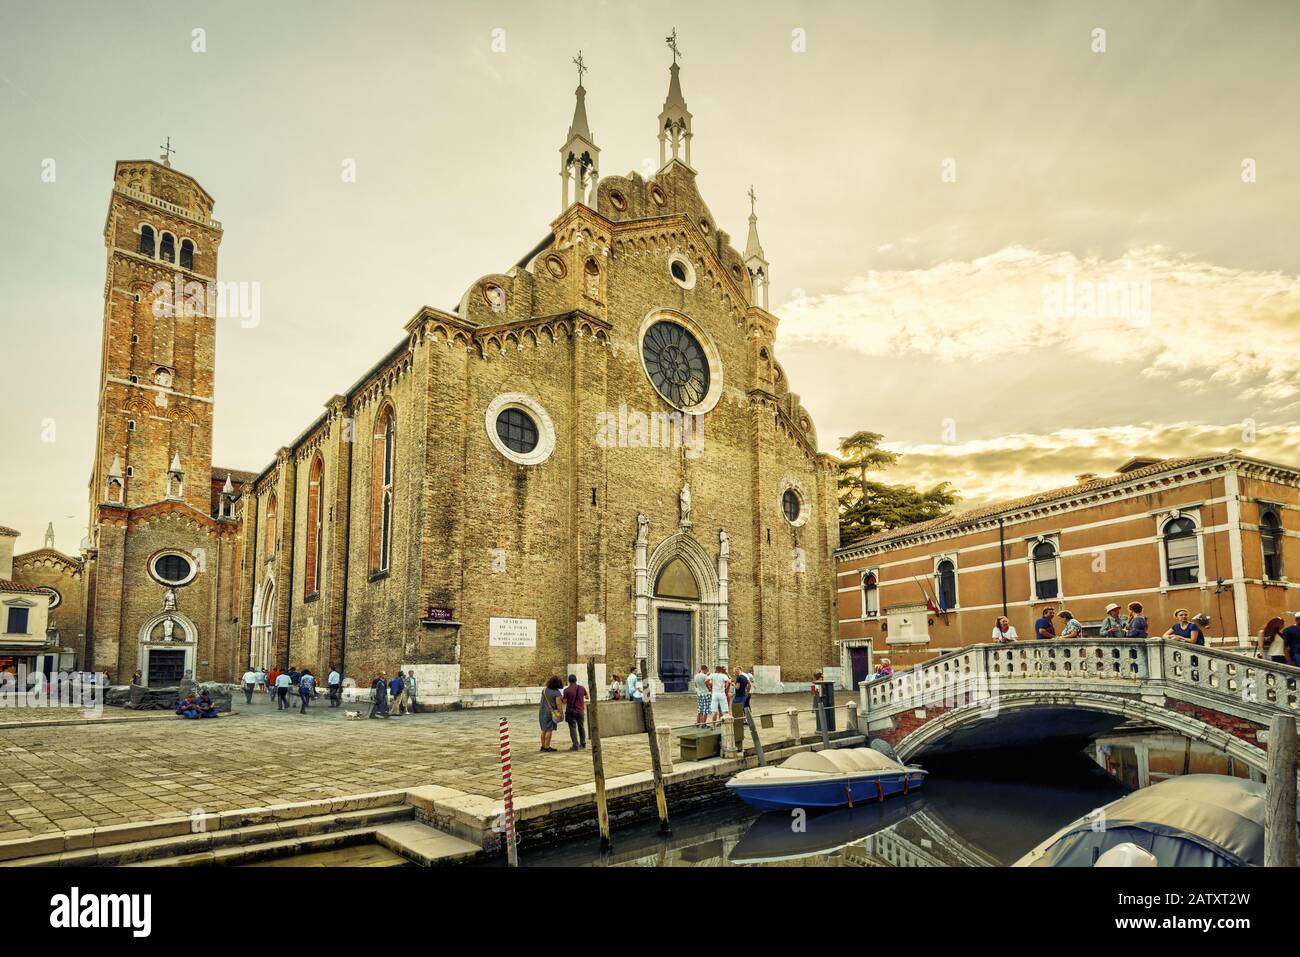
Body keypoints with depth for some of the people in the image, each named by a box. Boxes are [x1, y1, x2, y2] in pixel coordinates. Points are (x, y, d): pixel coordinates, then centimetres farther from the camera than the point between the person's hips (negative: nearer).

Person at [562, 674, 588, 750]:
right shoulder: (582, 688, -2)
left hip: (571, 711, -4)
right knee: (581, 727, 19)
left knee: (573, 728, 1)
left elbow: (564, 701, -10)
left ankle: (575, 746, -3)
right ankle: (583, 743, 28)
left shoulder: (567, 690, -12)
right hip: (580, 711, 4)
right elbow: (587, 697, 13)